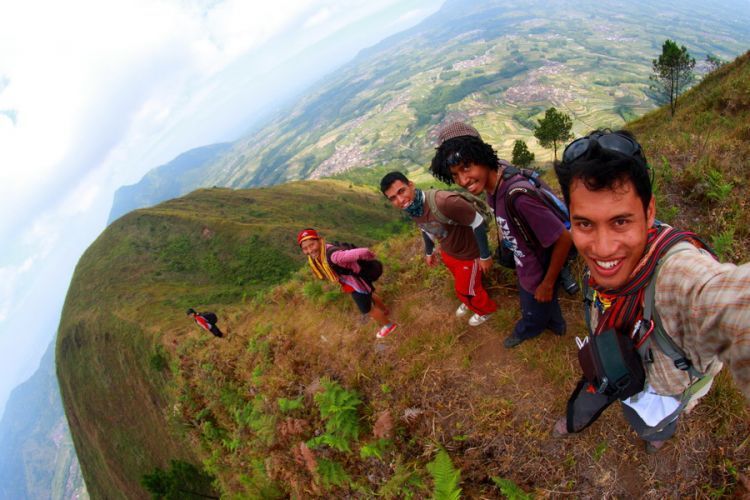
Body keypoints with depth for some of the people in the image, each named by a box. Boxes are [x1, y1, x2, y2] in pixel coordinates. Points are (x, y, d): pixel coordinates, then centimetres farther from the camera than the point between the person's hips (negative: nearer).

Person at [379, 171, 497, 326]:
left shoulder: (443, 202, -42)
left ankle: (486, 309, 49)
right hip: (447, 252, 6)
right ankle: (469, 302, 62)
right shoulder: (410, 208, -16)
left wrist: (485, 255, -20)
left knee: (466, 289, 17)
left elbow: (478, 222, -29)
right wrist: (429, 252, 21)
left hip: (467, 253, -6)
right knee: (461, 284, 30)